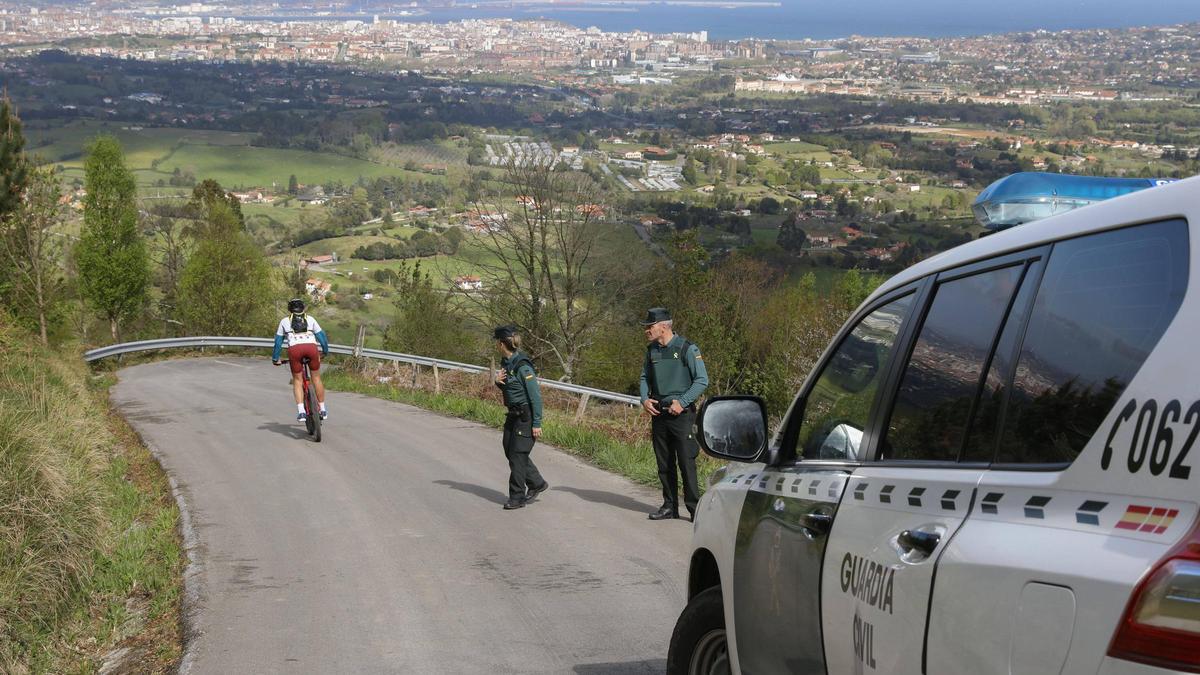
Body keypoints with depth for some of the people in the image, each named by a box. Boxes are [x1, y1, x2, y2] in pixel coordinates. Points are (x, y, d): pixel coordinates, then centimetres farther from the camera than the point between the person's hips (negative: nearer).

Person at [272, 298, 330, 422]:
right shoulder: (310, 319, 27)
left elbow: (278, 341, 27)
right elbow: (321, 336, 30)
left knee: (297, 380, 8)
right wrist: (325, 352, 44)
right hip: (311, 347, 1)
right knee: (316, 378, 15)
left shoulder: (285, 321, 25)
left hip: (294, 349, -1)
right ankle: (323, 410, 19)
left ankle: (301, 412, -7)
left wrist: (275, 358, 37)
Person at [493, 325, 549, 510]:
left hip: (526, 416, -9)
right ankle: (537, 483, 30)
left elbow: (536, 396, -20)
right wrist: (498, 381, -4)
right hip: (513, 415, 9)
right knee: (510, 451, 15)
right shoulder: (506, 362, 5)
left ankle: (517, 497, 8)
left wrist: (536, 424, -20)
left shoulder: (522, 366, -21)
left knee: (517, 454, -4)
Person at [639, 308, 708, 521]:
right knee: (664, 463, 10)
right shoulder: (651, 350, 11)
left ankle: (694, 507, -3)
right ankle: (670, 506, 18)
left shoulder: (687, 349, -8)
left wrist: (682, 402, -15)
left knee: (686, 461, -9)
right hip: (658, 413, 6)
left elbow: (702, 380, -8)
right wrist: (644, 399, 2)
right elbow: (645, 378, 21)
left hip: (681, 413, -6)